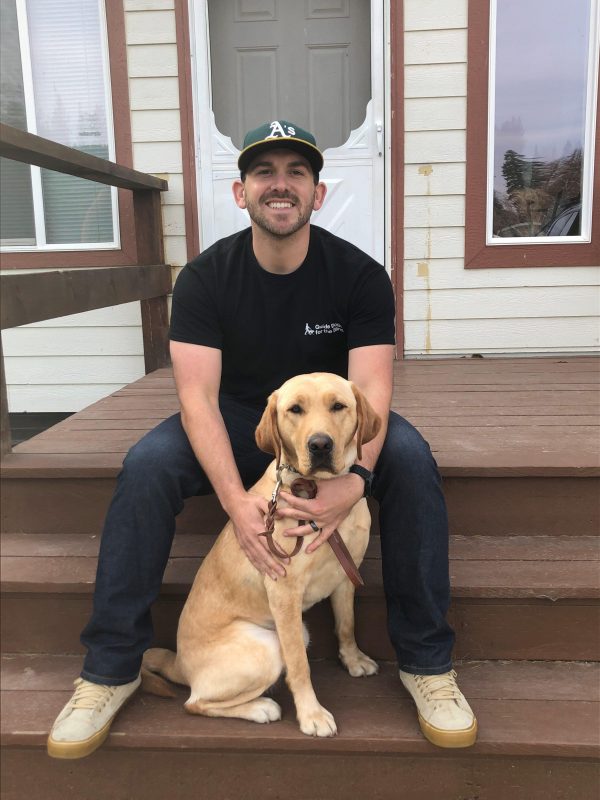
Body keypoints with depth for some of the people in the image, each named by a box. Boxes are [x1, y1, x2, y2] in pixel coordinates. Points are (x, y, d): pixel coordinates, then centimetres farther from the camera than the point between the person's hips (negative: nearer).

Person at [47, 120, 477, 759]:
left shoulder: (359, 274, -12)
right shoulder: (205, 277, -12)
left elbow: (371, 387, -20)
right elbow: (198, 395, -20)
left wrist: (355, 476, -41)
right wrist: (235, 499, -36)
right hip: (237, 419, 0)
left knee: (409, 456, -29)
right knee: (146, 464, -27)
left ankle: (426, 662, -13)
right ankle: (111, 668, -11)